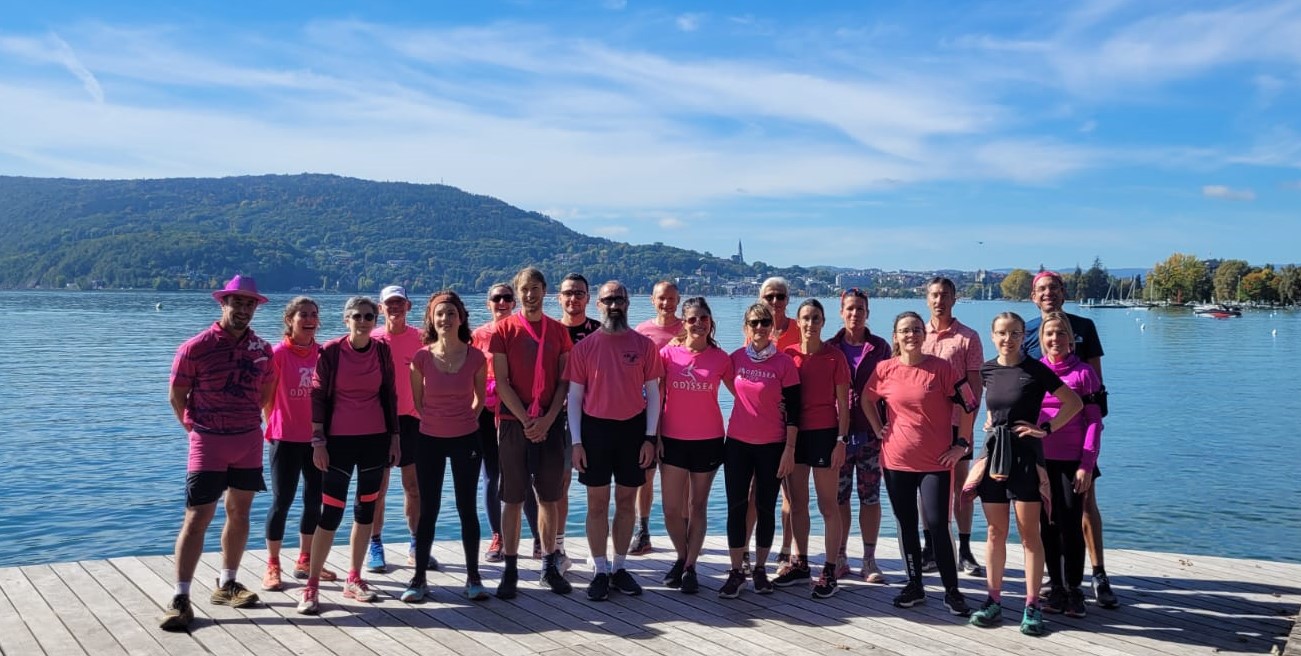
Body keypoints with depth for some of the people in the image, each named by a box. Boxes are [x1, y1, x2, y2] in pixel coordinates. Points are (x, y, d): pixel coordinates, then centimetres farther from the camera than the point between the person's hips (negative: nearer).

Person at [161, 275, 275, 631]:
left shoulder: (262, 350, 3)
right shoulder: (196, 347, -9)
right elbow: (176, 396, -1)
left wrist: (245, 423, 12)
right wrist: (197, 428, 6)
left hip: (249, 442, 4)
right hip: (208, 442, -4)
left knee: (239, 513, 12)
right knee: (197, 518, -6)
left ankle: (227, 585, 26)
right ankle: (180, 599, -1)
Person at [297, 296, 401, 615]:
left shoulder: (382, 350, 3)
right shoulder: (331, 351, -6)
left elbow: (390, 396, 8)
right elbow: (318, 397, -5)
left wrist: (395, 437, 7)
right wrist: (318, 441, -8)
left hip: (376, 439, 4)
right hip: (340, 439, -4)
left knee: (366, 508, 9)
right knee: (331, 512, -5)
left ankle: (353, 580, 21)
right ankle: (311, 586, 3)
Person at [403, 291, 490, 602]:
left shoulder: (476, 357, -7)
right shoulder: (421, 358, -8)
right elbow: (417, 401, 6)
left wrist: (462, 420, 9)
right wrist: (438, 420, 9)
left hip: (466, 440, 0)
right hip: (430, 440, 0)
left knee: (467, 508, 7)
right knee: (428, 510, 7)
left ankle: (473, 577, 17)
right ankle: (419, 577, 17)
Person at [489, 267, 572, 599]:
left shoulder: (559, 331, 7)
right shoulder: (504, 329, 0)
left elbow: (564, 381, 5)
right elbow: (501, 382, -4)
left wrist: (548, 419, -8)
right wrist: (526, 421, -11)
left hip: (549, 424, 2)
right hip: (514, 423, -2)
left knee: (549, 497, 8)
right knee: (513, 499, 2)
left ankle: (549, 565, 19)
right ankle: (510, 569, 10)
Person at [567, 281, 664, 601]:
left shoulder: (644, 344, 1)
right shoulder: (585, 346, 0)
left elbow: (653, 392, 3)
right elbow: (574, 396, 2)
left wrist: (650, 437, -3)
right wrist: (576, 441, -4)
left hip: (633, 430, 1)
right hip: (595, 429, -1)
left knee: (626, 501, 8)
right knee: (597, 503, 4)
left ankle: (620, 567, 21)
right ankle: (600, 571, 13)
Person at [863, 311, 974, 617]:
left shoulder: (941, 368, -6)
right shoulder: (885, 370, 0)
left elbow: (968, 404, -1)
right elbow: (866, 400, 17)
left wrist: (962, 443, -3)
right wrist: (879, 430, 8)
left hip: (936, 462, -3)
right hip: (896, 461, 3)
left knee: (937, 525, -4)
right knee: (906, 525, 11)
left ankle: (952, 591, 9)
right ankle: (914, 585, 24)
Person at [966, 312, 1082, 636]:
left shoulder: (1035, 370, -7)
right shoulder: (986, 370, 6)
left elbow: (1074, 403, -6)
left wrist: (1046, 428, -11)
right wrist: (992, 421, 10)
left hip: (1025, 455, -4)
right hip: (994, 453, 4)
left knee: (1029, 533, 0)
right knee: (995, 532, 9)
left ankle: (1032, 605, 7)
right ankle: (994, 600, 18)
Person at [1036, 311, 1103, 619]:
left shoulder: (1083, 372, -2)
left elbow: (1094, 421, -3)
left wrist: (1087, 464, -10)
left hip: (1072, 461, -3)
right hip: (1040, 459, 3)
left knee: (1071, 524, -1)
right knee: (1047, 524, 8)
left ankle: (1074, 589, 12)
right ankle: (1056, 587, 19)